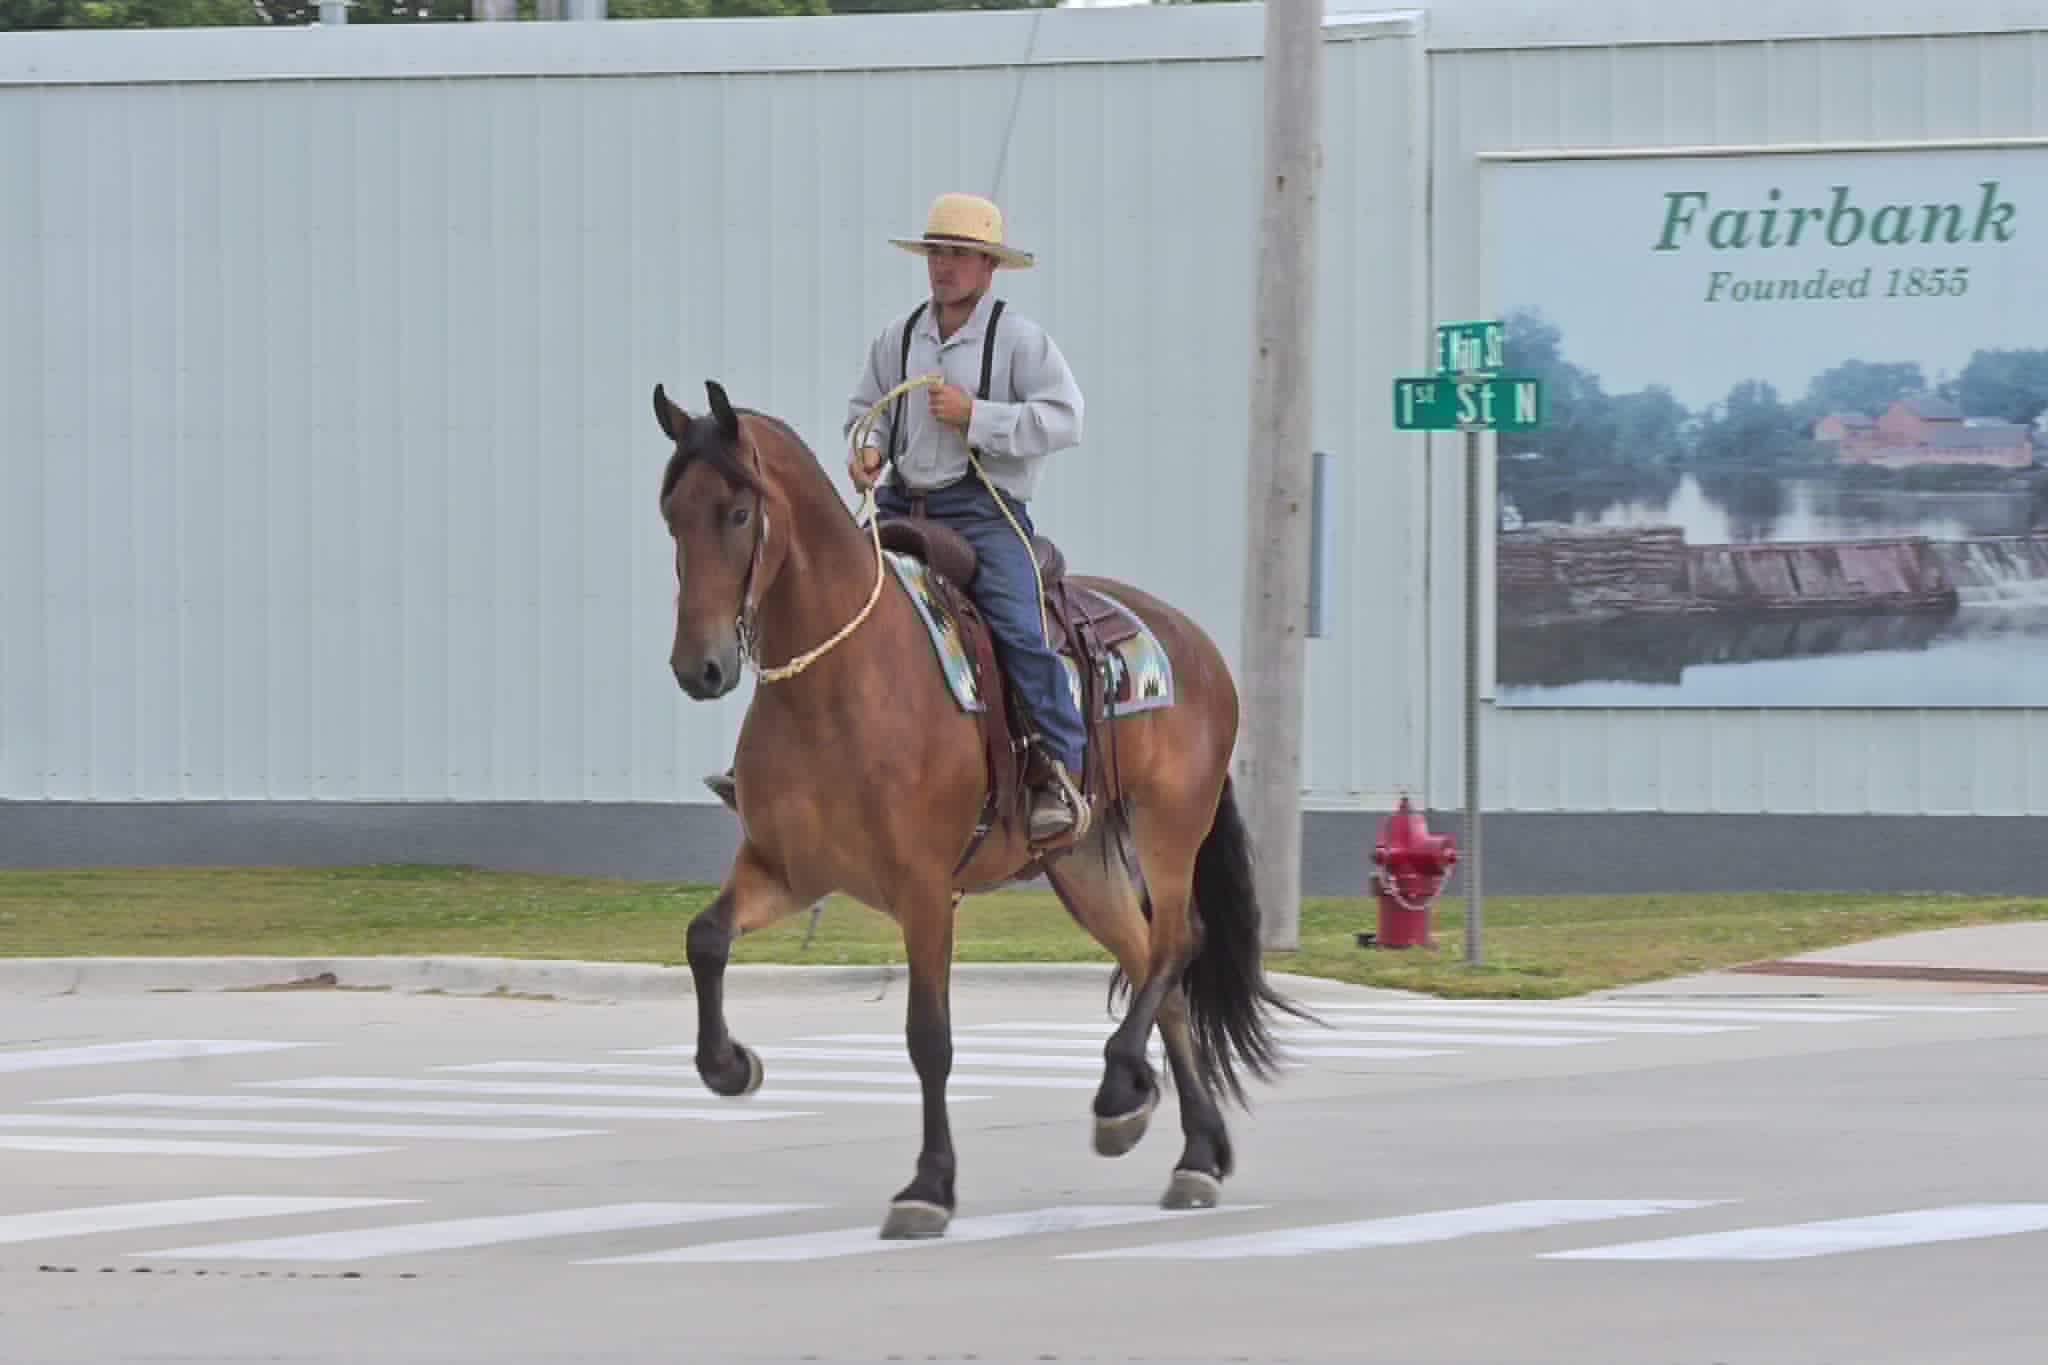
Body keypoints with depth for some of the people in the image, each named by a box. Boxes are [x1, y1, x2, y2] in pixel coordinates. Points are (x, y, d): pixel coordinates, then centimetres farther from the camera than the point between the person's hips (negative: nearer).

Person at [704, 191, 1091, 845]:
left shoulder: (1019, 338, -3)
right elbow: (865, 406, 24)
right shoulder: (898, 336, 12)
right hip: (903, 505, 5)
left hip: (986, 509, -5)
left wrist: (975, 416, -16)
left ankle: (1061, 773, -20)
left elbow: (1063, 419, -11)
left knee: (1018, 627, -24)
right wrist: (868, 446, 1)